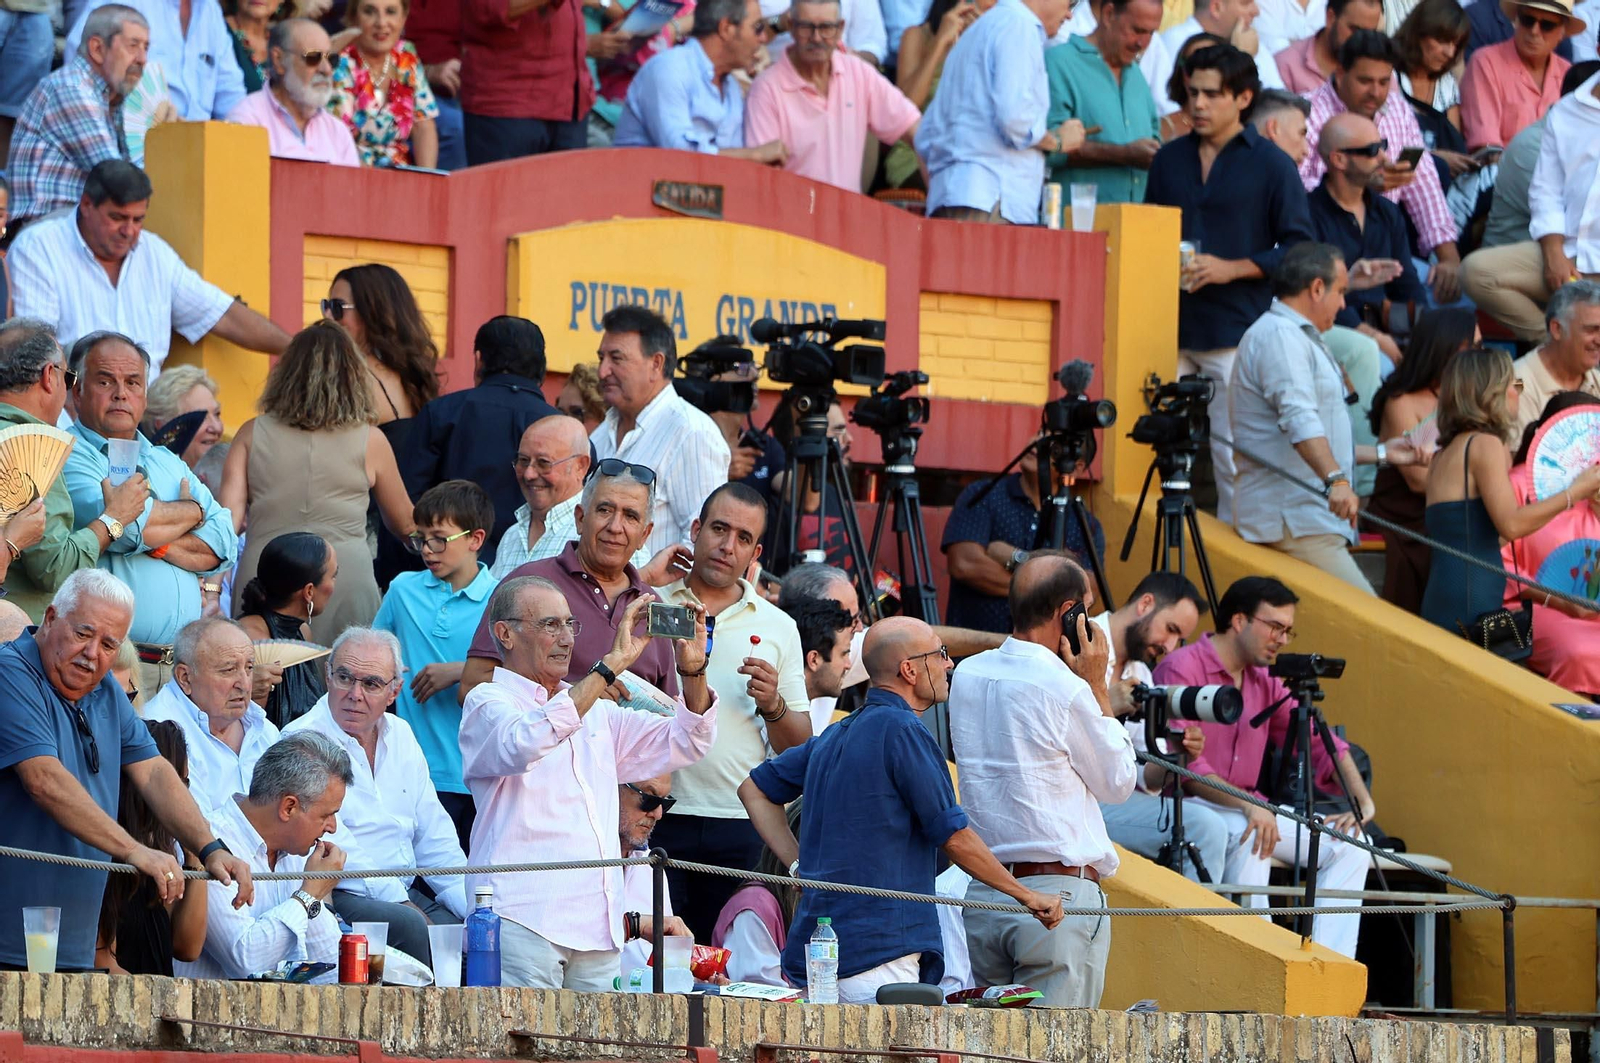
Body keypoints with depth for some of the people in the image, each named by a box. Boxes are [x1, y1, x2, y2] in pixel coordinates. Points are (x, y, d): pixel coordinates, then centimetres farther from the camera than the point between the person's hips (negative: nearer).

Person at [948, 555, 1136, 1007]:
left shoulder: (968, 676, 8)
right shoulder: (1065, 689, -13)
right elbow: (1118, 784, 0)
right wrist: (1098, 688, 3)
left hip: (984, 894, 7)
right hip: (1059, 893, -7)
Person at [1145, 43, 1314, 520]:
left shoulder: (1271, 164, 1)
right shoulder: (1170, 159, 15)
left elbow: (1298, 249, -2)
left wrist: (1231, 269, -12)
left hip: (1237, 330, -4)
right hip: (1173, 327, 4)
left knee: (1233, 455, -3)